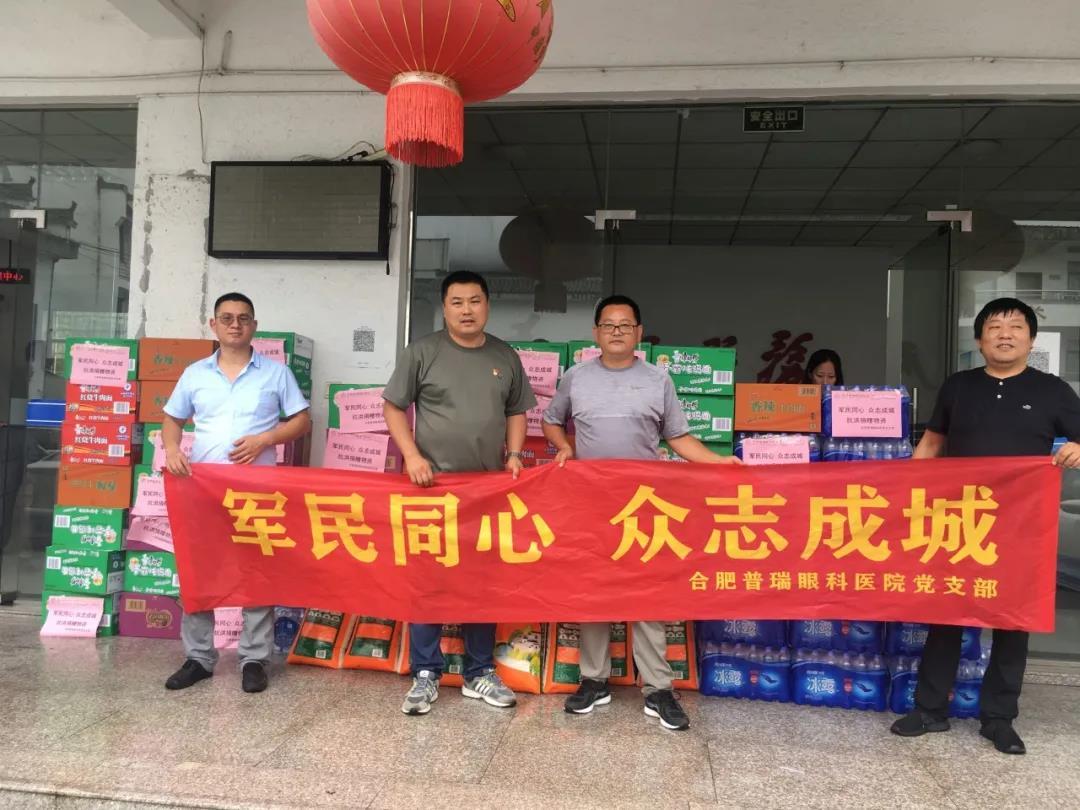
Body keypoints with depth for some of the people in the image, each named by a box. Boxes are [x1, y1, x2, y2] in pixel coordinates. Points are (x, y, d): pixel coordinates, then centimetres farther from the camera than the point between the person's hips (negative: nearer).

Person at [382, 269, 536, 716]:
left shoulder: (506, 358, 9)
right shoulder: (422, 352, -1)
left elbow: (516, 412, 16)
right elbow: (393, 407, 1)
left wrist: (514, 454, 1)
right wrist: (412, 455, -11)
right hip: (433, 484, -3)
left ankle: (480, 673, 23)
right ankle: (425, 674, 15)